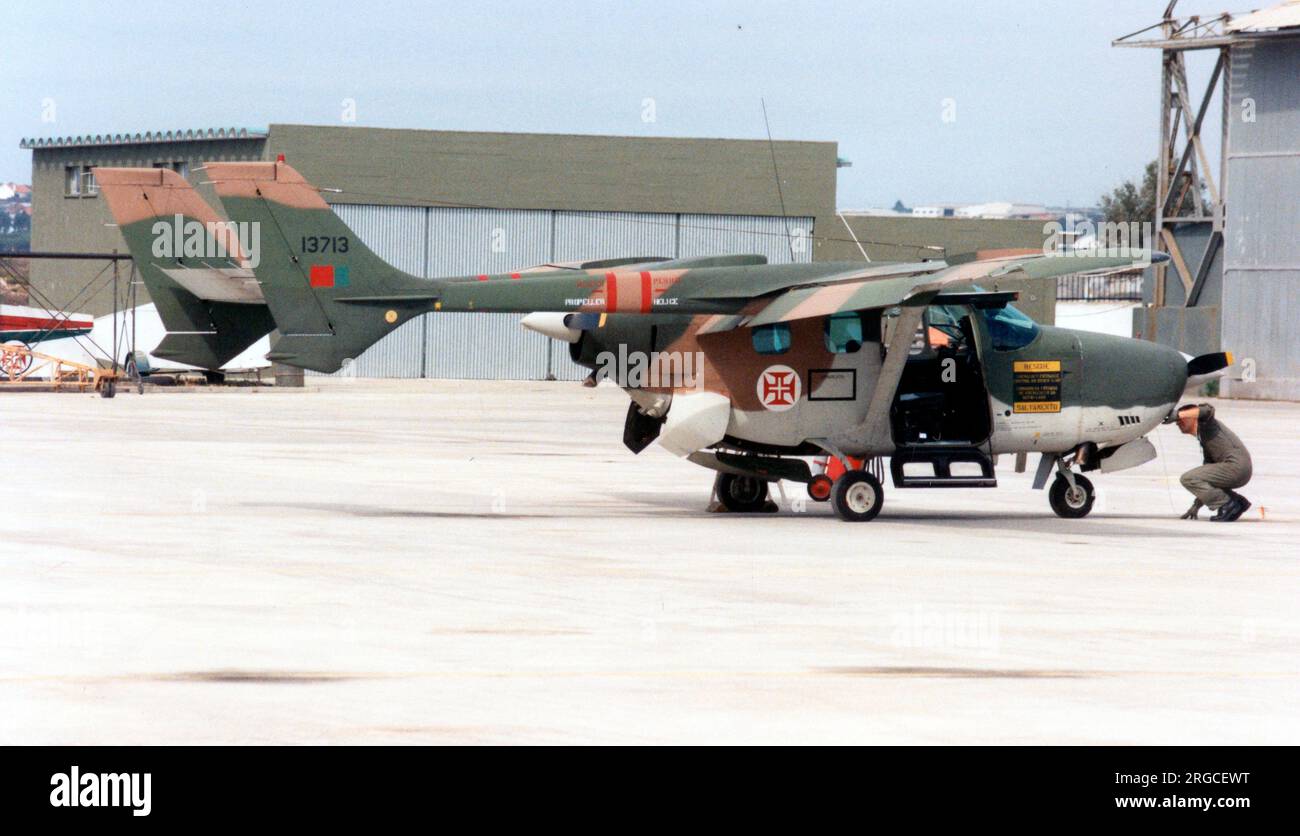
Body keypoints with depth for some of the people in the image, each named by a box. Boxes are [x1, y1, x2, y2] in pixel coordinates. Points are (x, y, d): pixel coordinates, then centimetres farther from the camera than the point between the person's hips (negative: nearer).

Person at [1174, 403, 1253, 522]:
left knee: (1187, 479, -9)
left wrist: (1177, 414, -20)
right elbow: (1207, 474, 29)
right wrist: (1196, 505, 28)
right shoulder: (1204, 442, 28)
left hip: (1235, 466, -10)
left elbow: (1208, 410, -23)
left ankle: (1226, 504, -8)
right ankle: (1237, 501, 14)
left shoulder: (1204, 424, 3)